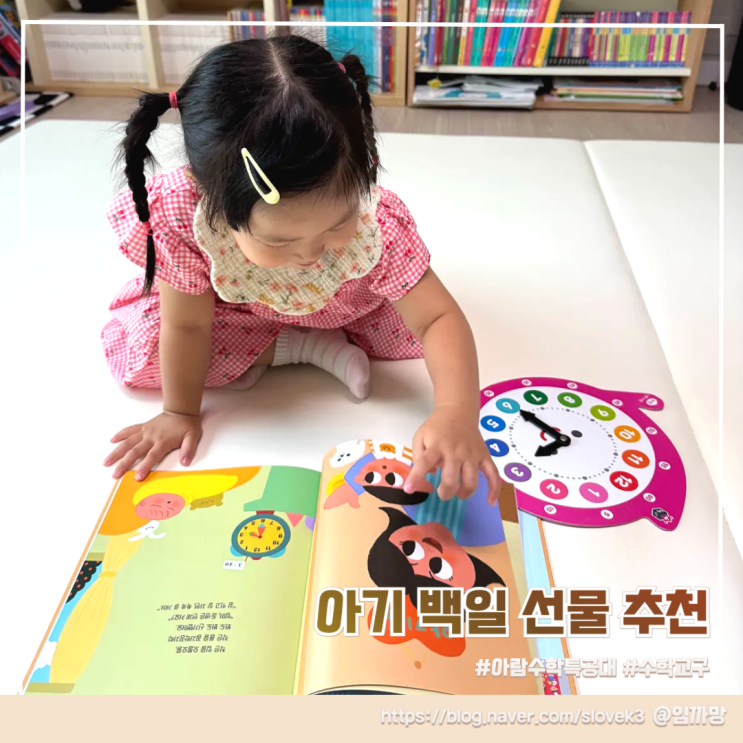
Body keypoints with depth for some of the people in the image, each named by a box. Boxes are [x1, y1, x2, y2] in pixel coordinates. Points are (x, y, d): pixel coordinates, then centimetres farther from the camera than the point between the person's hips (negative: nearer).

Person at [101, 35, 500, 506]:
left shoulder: (379, 223, -39)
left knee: (411, 331, -18)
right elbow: (188, 326, -28)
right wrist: (180, 414, -15)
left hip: (347, 307, 0)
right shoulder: (179, 218, -40)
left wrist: (456, 414, -56)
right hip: (238, 306, 1)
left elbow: (439, 318, -38)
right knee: (128, 350, -15)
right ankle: (300, 348, -11)